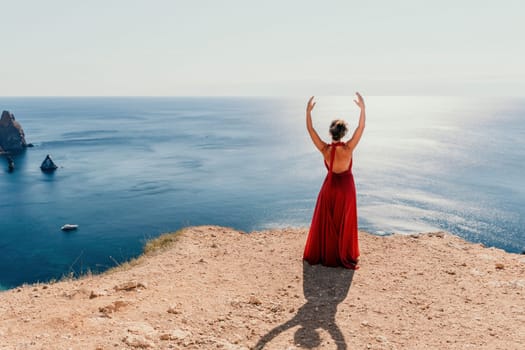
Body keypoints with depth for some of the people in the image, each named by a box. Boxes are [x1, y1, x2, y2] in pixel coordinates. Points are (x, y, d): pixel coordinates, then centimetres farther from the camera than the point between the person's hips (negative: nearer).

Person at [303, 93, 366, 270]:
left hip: (330, 187, 1)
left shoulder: (325, 149, -18)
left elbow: (310, 130, -11)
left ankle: (320, 255, 27)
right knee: (345, 224, 10)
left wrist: (308, 111, -9)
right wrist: (362, 108, -17)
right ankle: (345, 257, 20)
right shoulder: (348, 148, -21)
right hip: (346, 187, -1)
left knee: (325, 223, 15)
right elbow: (361, 127, -17)